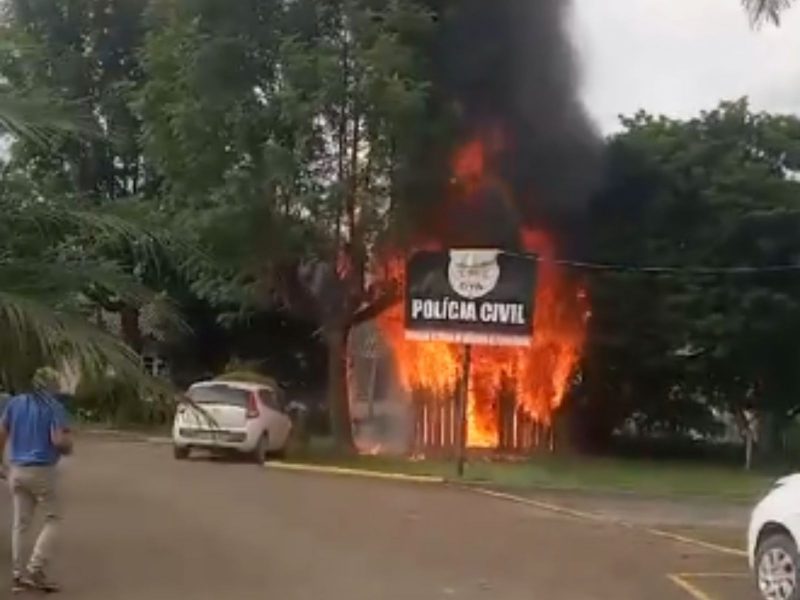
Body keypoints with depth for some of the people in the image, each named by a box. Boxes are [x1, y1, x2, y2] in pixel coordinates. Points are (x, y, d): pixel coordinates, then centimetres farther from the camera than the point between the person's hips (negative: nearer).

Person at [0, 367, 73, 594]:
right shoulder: (54, 407, -10)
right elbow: (59, 440, -20)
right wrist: (69, 446, 2)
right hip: (42, 471, -5)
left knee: (20, 523, 12)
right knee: (52, 519, 7)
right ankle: (35, 569, -4)